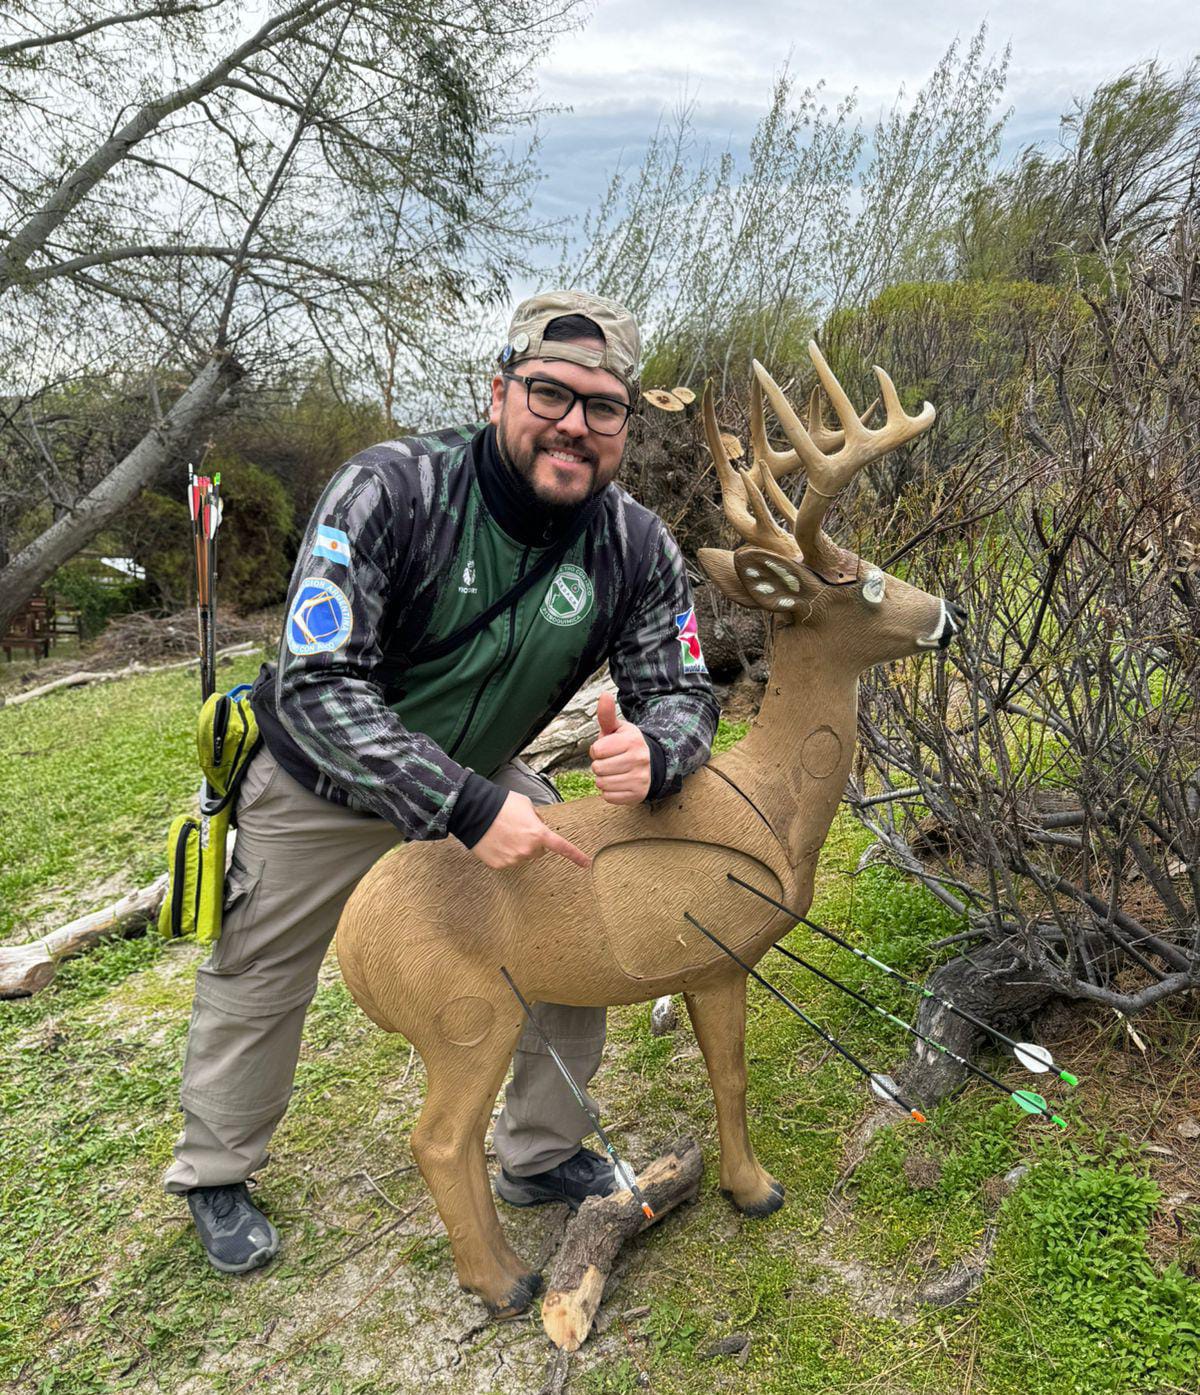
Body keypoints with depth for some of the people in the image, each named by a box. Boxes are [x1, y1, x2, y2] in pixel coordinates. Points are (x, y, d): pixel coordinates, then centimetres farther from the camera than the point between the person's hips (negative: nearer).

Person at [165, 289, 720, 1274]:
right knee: (257, 982, 13)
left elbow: (681, 692, -12)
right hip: (323, 782, -3)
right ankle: (215, 1177, 43)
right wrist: (465, 807, -46)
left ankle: (546, 1156, 28)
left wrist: (652, 752, -38)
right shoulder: (391, 491, -32)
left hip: (484, 779, 3)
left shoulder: (638, 548, -19)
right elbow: (316, 684, -37)